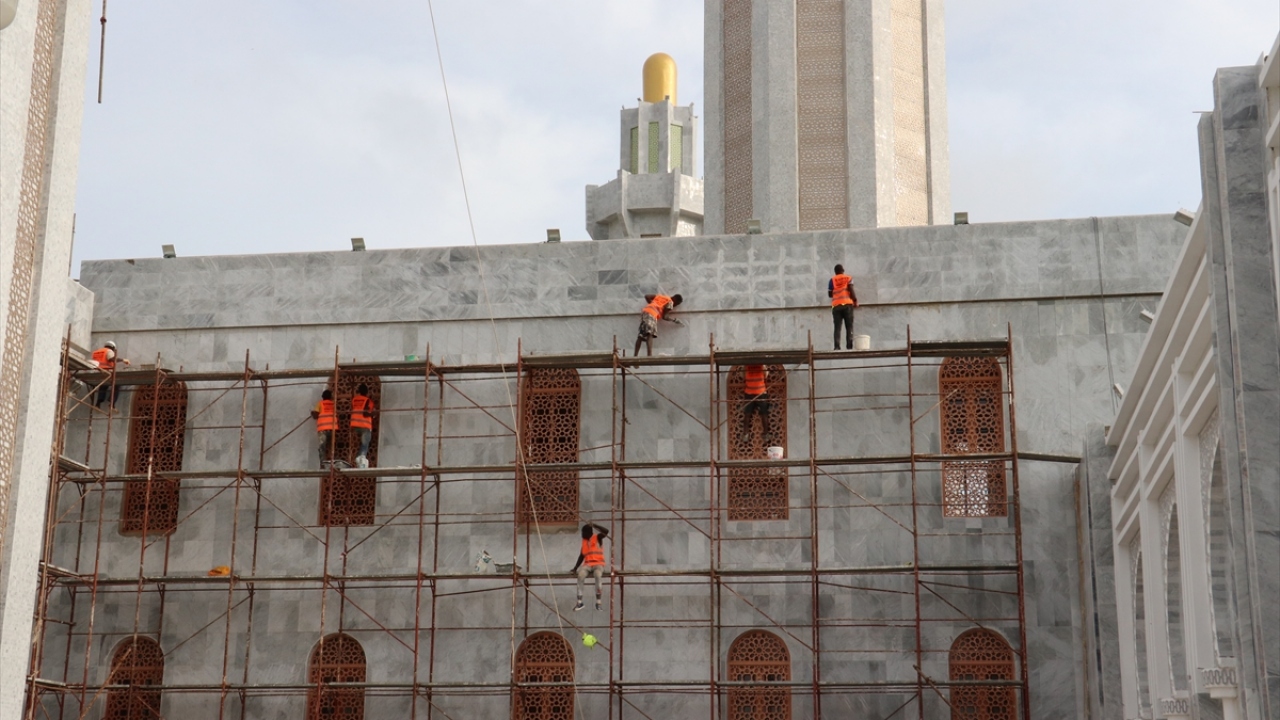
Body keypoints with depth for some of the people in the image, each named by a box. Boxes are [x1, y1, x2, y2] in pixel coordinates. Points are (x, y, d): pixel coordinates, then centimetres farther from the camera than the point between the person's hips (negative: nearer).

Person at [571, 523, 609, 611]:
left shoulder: (597, 537, 1)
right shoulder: (584, 541, 15)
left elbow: (606, 532, -18)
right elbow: (582, 556, 19)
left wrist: (594, 526, -18)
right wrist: (575, 567, 10)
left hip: (598, 564, -4)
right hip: (588, 564, 4)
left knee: (598, 574, -38)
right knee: (580, 574, -29)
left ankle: (598, 602, -31)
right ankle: (579, 602, -26)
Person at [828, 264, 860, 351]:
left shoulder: (832, 280, 10)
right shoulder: (848, 278, 7)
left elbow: (829, 294, 10)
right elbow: (851, 290, -6)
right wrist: (855, 300, 5)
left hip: (836, 305, 1)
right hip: (847, 304, -1)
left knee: (837, 327, 0)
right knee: (849, 327, 2)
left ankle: (837, 346, -11)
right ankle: (849, 346, -8)